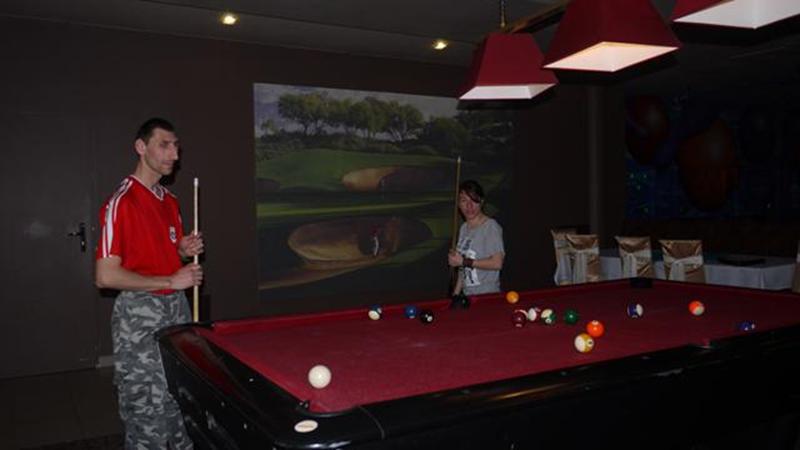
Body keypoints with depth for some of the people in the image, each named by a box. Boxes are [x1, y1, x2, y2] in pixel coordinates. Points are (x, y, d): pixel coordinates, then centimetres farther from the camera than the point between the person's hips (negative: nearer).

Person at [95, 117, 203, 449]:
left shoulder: (170, 201, 10)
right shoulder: (121, 202, -15)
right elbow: (106, 276, -19)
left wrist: (186, 251, 0)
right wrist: (169, 281, -18)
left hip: (177, 309, 8)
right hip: (139, 314, -7)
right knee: (147, 410, 2)